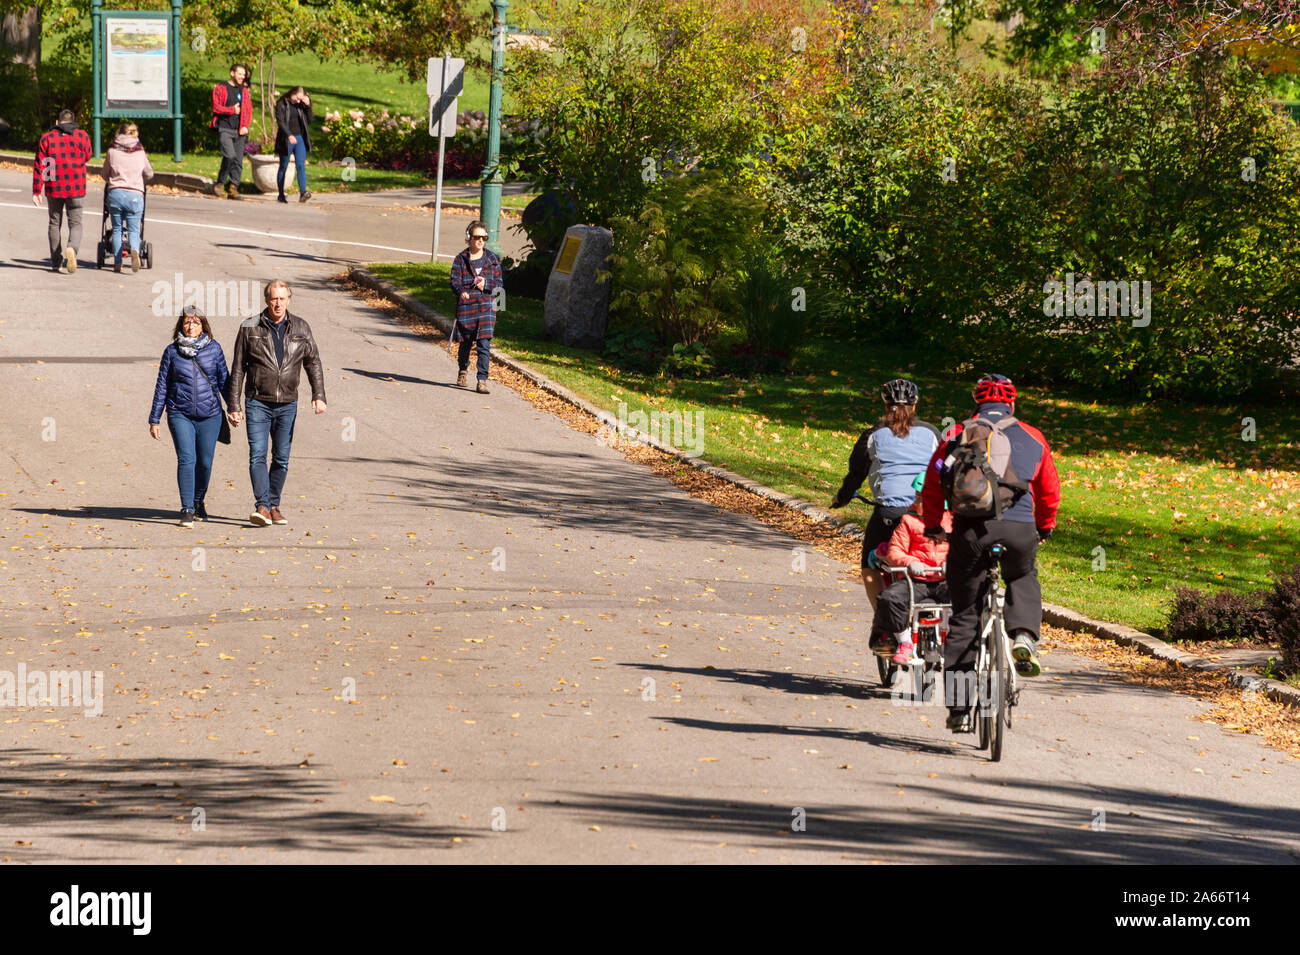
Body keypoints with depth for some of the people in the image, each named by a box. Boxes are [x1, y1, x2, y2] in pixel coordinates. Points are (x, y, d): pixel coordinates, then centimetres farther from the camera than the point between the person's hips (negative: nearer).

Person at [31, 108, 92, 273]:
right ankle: (72, 248, -24)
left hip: (53, 188, 1)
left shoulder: (47, 138, 0)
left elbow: (39, 166, -4)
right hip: (76, 189, -1)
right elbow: (87, 157, 11)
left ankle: (56, 261, 18)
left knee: (55, 223, 15)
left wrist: (36, 191, -3)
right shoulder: (82, 136, -2)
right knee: (75, 223, 6)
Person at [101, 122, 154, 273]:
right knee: (133, 229, 4)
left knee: (117, 229, 10)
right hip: (135, 195, 0)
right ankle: (135, 251, -27)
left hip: (115, 193, 0)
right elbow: (149, 174, 22)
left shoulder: (112, 151, 6)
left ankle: (117, 263, 6)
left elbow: (105, 174, 15)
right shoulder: (140, 152, 9)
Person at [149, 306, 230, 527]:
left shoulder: (213, 349, 4)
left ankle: (198, 502, 29)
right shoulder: (172, 351, 4)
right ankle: (187, 510, -11)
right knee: (186, 459, -14)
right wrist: (154, 420, 8)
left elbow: (224, 380, 11)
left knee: (205, 462, 4)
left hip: (209, 415, 1)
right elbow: (162, 386, 8)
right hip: (180, 415, -1)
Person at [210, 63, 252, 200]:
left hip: (239, 131, 5)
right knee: (230, 155, -21)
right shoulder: (220, 89, 4)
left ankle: (233, 188, 5)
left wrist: (246, 126, 0)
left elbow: (249, 110, 15)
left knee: (238, 161, -1)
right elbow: (216, 107, -4)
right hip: (224, 129, -5)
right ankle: (220, 182, -4)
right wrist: (232, 110, -6)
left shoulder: (244, 91, 17)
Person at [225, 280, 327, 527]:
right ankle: (262, 507, -20)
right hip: (258, 402, -2)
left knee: (281, 458, 6)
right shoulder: (250, 328, -1)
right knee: (257, 455, -14)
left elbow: (313, 363, 5)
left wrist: (318, 395, -10)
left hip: (287, 404, 2)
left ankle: (274, 506, 17)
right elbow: (237, 369, 2)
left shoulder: (300, 329, 4)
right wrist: (234, 406, -1)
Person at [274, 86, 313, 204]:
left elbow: (309, 120, 7)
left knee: (301, 165, -12)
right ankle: (281, 195, 18)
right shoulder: (281, 104, -4)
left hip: (300, 139, 3)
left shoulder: (300, 105, 9)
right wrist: (289, 135, -26)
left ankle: (302, 193, -23)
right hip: (286, 140, -3)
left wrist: (308, 106, -5)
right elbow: (280, 121, -14)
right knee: (283, 167, 9)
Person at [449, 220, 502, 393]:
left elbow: (499, 283, 9)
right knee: (465, 342, 13)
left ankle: (482, 381, -12)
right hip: (465, 306, 0)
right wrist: (462, 292, -25)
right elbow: (455, 281, -4)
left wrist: (486, 284, -11)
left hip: (486, 306, 0)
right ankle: (463, 371, 41)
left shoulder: (492, 259, 8)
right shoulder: (461, 259, 3)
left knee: (484, 344, -12)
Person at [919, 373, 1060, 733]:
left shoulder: (957, 435, 14)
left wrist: (932, 526, 33)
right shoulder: (1032, 438, 17)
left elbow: (932, 486, 17)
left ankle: (959, 708, 6)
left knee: (964, 616, 8)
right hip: (1020, 528, 1)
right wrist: (1045, 528, 41)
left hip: (970, 528, 0)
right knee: (1023, 580, 33)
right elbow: (1050, 491, 24)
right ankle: (1024, 636, 4)